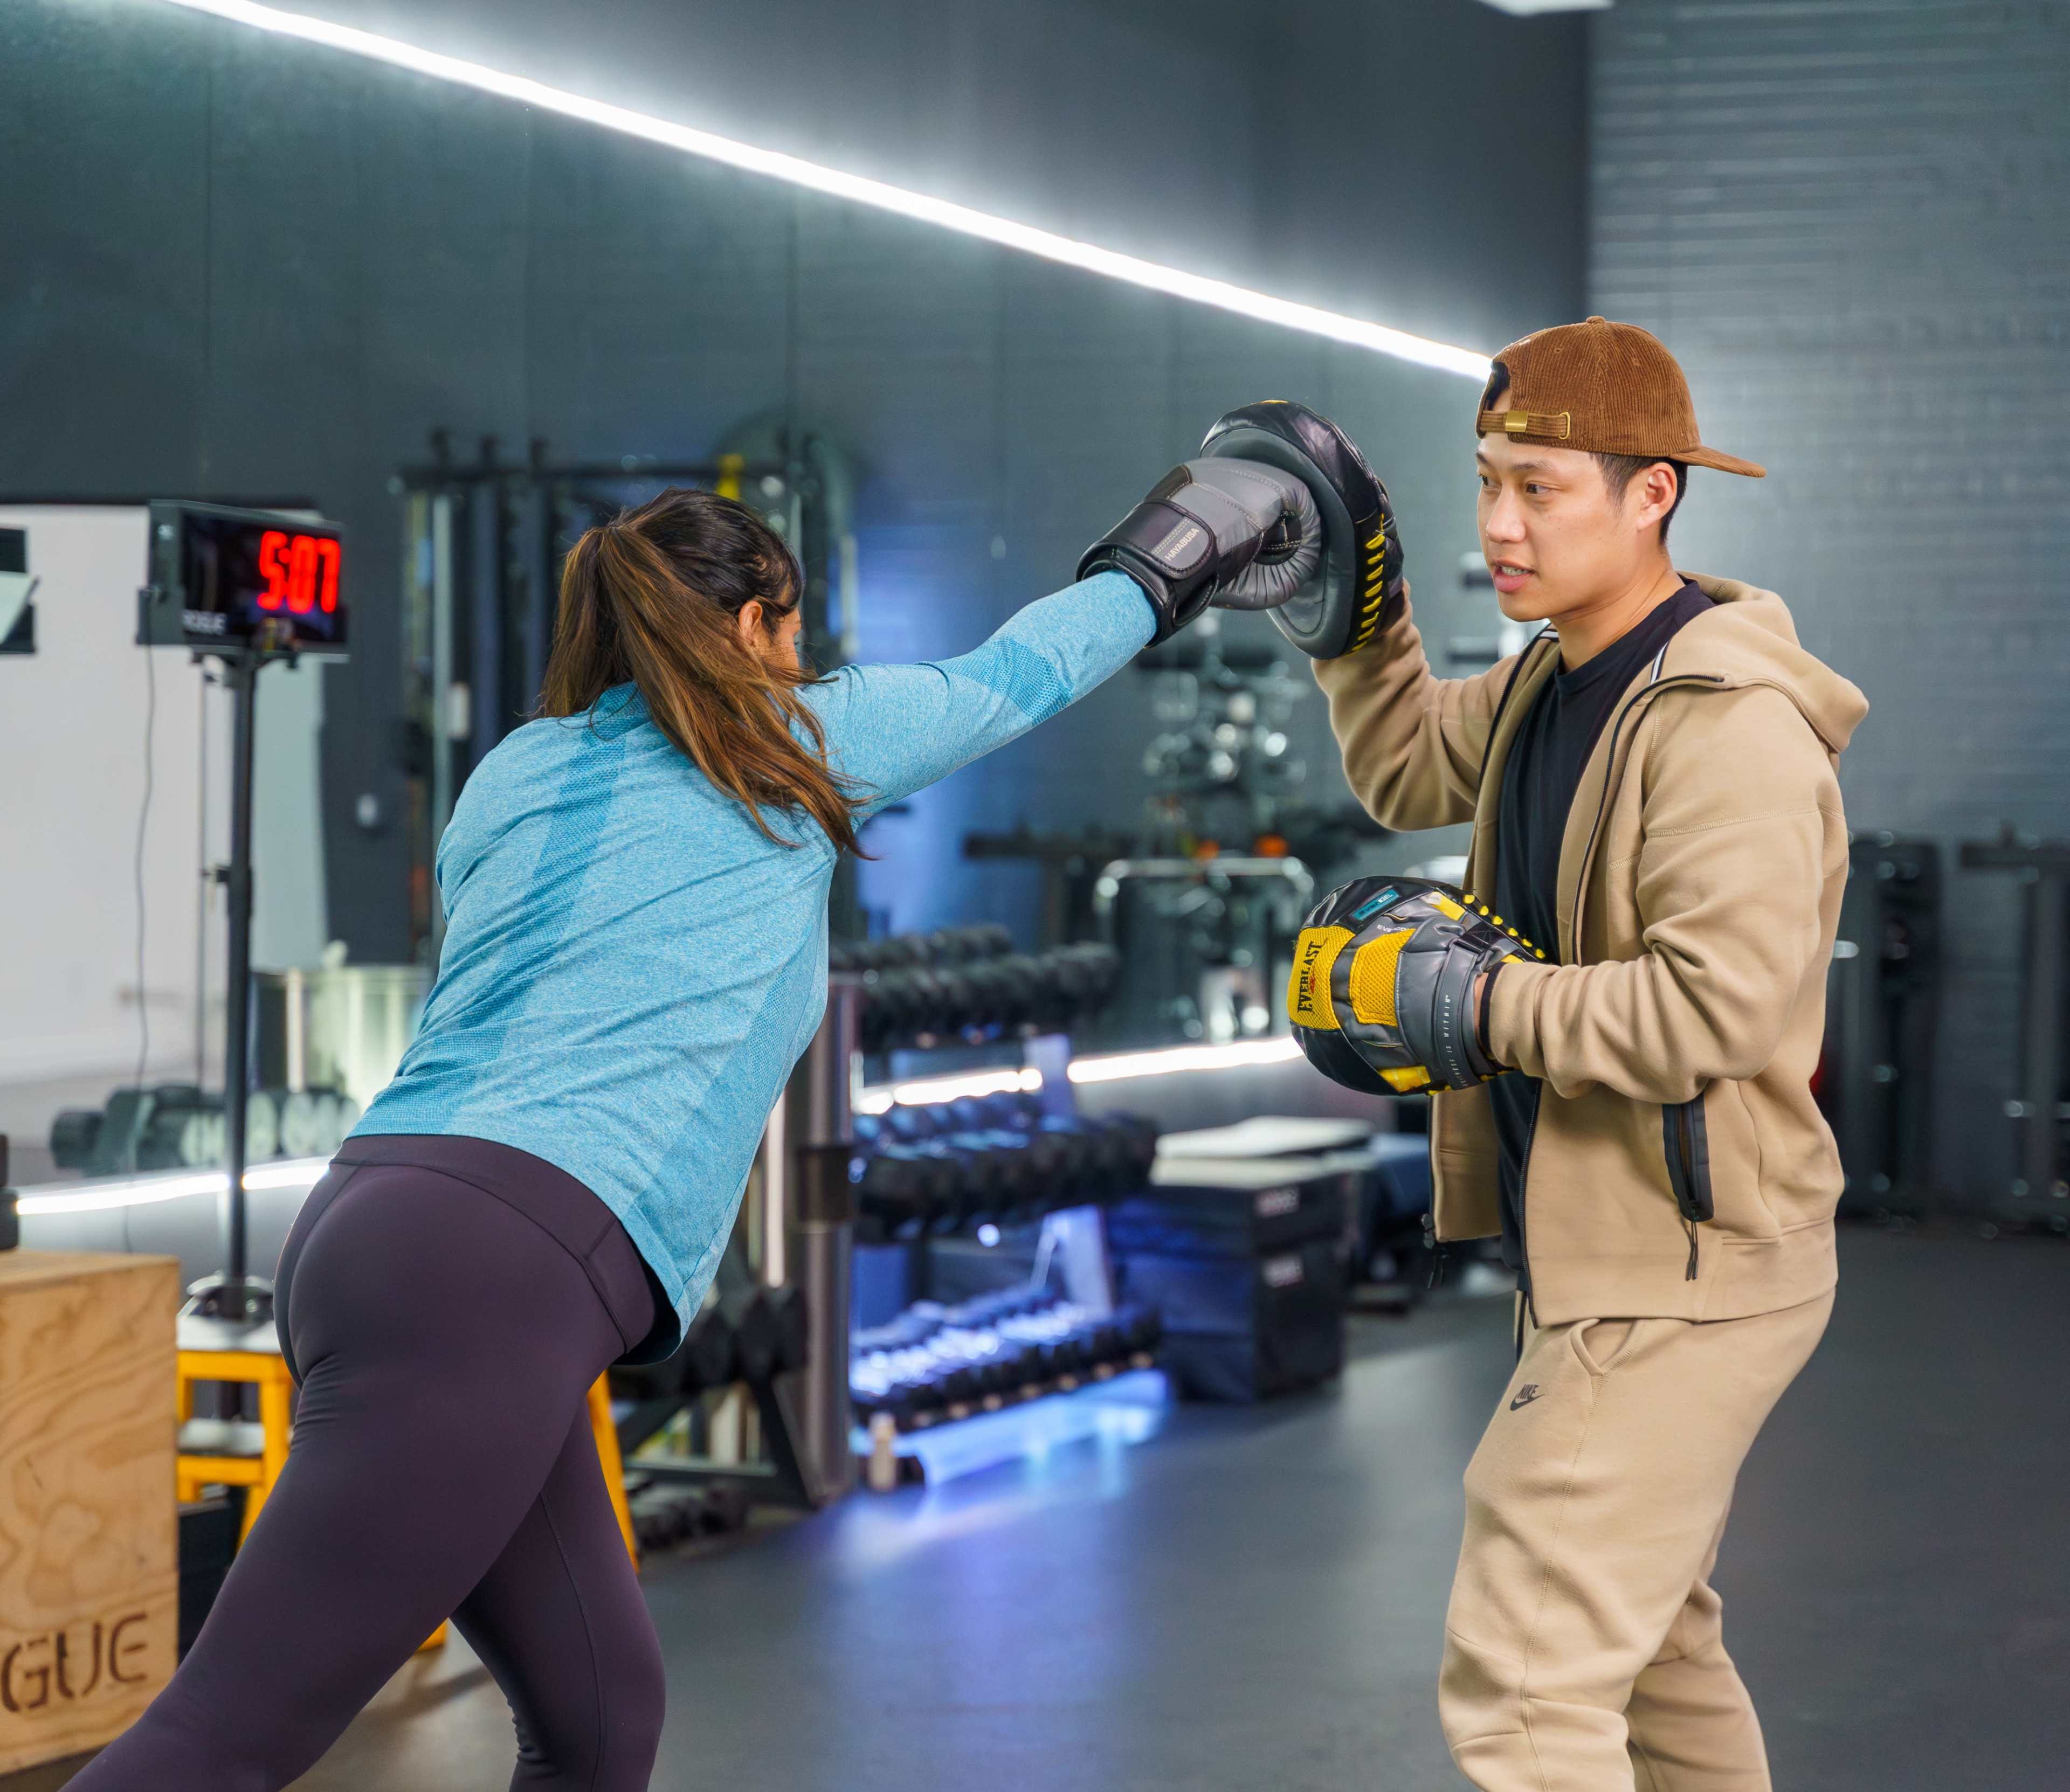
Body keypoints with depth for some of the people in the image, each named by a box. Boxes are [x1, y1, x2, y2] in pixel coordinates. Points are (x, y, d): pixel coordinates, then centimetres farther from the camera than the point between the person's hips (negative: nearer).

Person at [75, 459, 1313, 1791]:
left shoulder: (511, 777, 22)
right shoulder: (792, 747, 9)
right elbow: (1013, 679, 25)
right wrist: (1156, 573, 41)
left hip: (377, 1220, 8)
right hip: (499, 1277, -8)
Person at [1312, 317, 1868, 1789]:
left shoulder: (1731, 726, -23)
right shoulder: (1553, 683, 8)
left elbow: (1714, 1006, -31)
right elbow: (1409, 771, 26)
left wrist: (1473, 1001, -23)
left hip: (1686, 1272, -10)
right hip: (1599, 1254, 10)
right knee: (1649, 1644, 25)